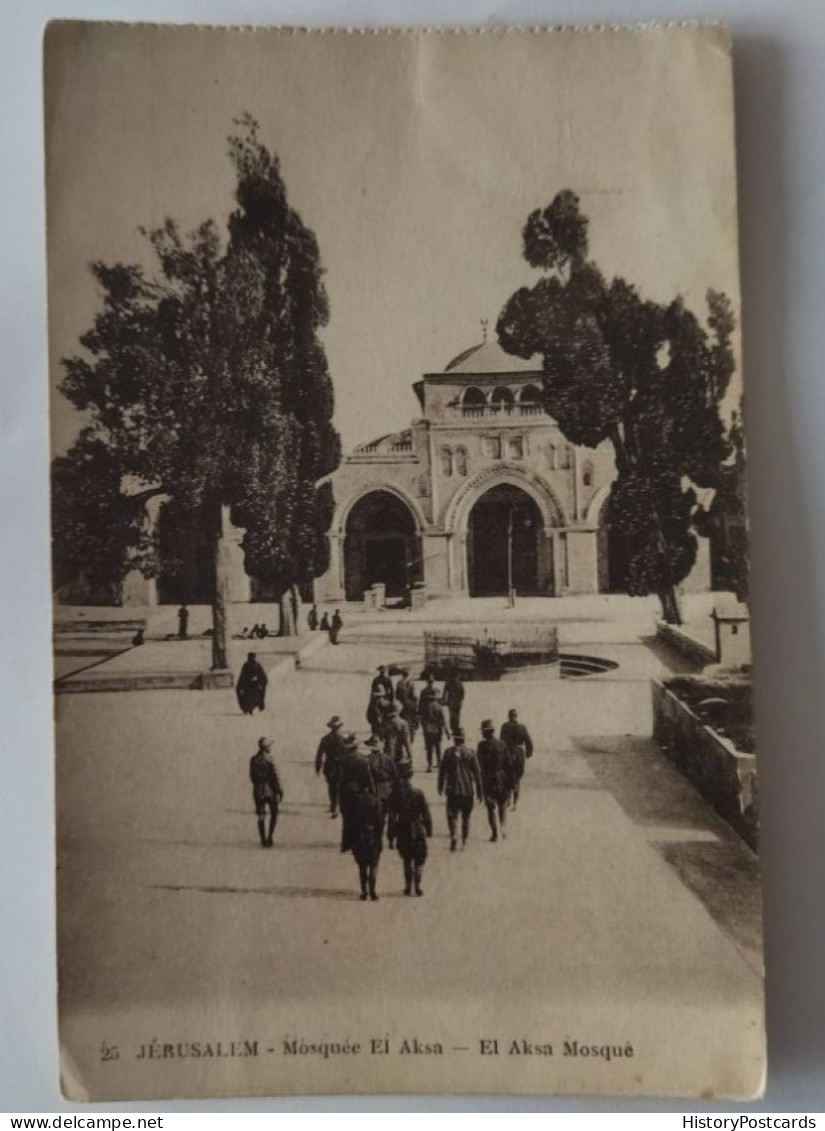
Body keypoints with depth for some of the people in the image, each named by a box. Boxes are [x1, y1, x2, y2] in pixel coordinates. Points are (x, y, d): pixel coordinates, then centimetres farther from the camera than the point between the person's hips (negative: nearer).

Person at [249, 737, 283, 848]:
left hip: (258, 792, 5)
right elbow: (274, 776, -15)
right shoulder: (268, 760, -16)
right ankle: (269, 838, 9)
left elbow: (252, 776, 9)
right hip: (270, 790, -5)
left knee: (261, 816, 9)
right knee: (274, 814, 13)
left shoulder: (253, 759, 2)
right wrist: (280, 790, -8)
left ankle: (264, 840, 10)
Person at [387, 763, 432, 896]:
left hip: (402, 834, 2)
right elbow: (426, 815, -6)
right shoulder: (418, 794, -12)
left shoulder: (395, 794, -8)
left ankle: (408, 887, 17)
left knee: (407, 861, 18)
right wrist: (429, 830, 7)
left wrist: (390, 838, 1)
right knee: (419, 860, 12)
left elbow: (392, 818, -5)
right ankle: (417, 886, 3)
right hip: (418, 832, -2)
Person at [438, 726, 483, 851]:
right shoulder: (470, 752, -3)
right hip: (467, 790, 1)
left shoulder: (448, 752, -5)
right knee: (466, 817, 14)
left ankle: (453, 835, -23)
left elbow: (442, 771, -1)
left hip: (452, 789, -1)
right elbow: (477, 773, -1)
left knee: (451, 815, 1)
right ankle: (464, 842, 18)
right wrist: (480, 791, 5)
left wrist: (440, 787, 11)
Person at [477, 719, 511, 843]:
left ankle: (494, 833, 5)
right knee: (502, 805, 17)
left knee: (491, 807, 6)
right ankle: (502, 827, 2)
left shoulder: (482, 745, -11)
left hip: (488, 780, -2)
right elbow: (508, 763, 1)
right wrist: (509, 780, 9)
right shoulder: (501, 744, -2)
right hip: (502, 778, 2)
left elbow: (480, 764, -10)